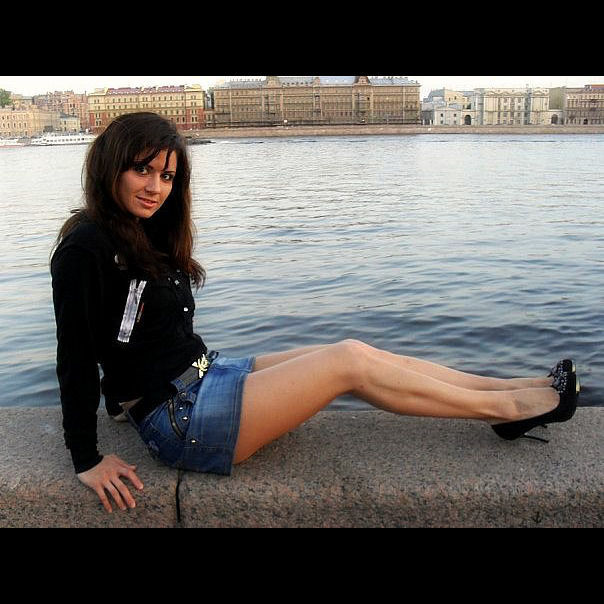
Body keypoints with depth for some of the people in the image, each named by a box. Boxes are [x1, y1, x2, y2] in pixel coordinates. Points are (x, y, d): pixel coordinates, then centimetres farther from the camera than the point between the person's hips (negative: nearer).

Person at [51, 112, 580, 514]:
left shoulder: (146, 234, 11)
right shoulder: (86, 247, -16)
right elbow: (75, 356, -16)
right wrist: (87, 460, -14)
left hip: (207, 376, 9)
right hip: (180, 421, -8)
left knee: (355, 352, 0)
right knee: (350, 362, -11)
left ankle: (517, 389, 9)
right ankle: (508, 407, 3)